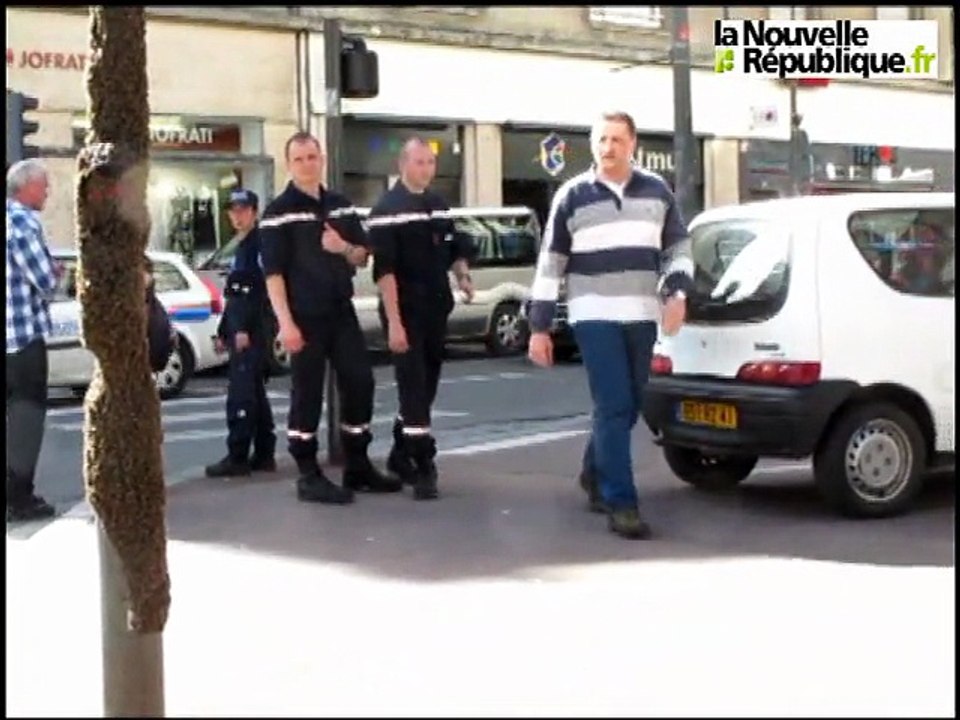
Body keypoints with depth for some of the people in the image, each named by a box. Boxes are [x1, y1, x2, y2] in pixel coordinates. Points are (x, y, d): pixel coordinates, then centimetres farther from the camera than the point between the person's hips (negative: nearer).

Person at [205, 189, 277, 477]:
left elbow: (261, 288, -19)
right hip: (241, 329, 10)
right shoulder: (242, 247, 22)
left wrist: (245, 328, -24)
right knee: (254, 393, 11)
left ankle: (237, 457, -11)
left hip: (254, 331, -10)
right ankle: (263, 455, 15)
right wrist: (223, 331, 23)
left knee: (241, 394, -12)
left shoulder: (261, 243, -9)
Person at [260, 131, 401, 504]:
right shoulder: (279, 212, -6)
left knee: (360, 384, 7)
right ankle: (308, 476, 7)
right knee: (307, 395, -1)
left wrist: (345, 247, -7)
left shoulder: (342, 206, 12)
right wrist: (285, 322, -18)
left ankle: (358, 466, 19)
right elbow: (273, 273, -11)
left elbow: (363, 257, 16)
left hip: (342, 312, 6)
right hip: (305, 317, -6)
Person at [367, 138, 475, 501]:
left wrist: (462, 275, 1)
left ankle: (400, 455, 27)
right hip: (406, 312, -7)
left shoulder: (439, 205, 12)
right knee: (413, 388, -8)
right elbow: (384, 269, -16)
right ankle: (423, 468, -8)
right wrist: (394, 322, -22)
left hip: (437, 310, 7)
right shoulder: (387, 209, -10)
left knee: (426, 387, 13)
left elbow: (453, 249, 23)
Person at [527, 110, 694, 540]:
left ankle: (594, 473, 36)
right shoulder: (572, 196, 0)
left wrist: (677, 292, -5)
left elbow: (678, 248, 14)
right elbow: (550, 263, 1)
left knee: (629, 407, 13)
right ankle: (621, 503, -7)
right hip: (594, 315, -4)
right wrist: (539, 328, -2)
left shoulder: (657, 191, 8)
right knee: (614, 407, -10)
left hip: (642, 316, 4)